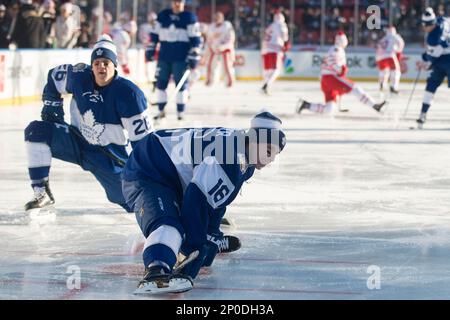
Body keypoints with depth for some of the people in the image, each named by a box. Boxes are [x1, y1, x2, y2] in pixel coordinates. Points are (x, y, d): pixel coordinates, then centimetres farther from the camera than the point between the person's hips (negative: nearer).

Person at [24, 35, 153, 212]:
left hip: (108, 153, -3)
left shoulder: (128, 93, -22)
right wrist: (52, 105, 3)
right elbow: (54, 76, 12)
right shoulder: (80, 76, -11)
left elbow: (142, 135, -18)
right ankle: (42, 194, -18)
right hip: (78, 142, 3)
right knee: (36, 130, -19)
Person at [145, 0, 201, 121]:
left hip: (181, 57, -3)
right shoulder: (162, 16, 8)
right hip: (164, 56, 3)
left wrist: (194, 55, -12)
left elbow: (195, 38, -6)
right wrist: (150, 49, 11)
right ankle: (161, 110, 13)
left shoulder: (189, 17, -3)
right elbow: (155, 34, 15)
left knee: (181, 83, -3)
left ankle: (180, 111, 4)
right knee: (160, 82, 3)